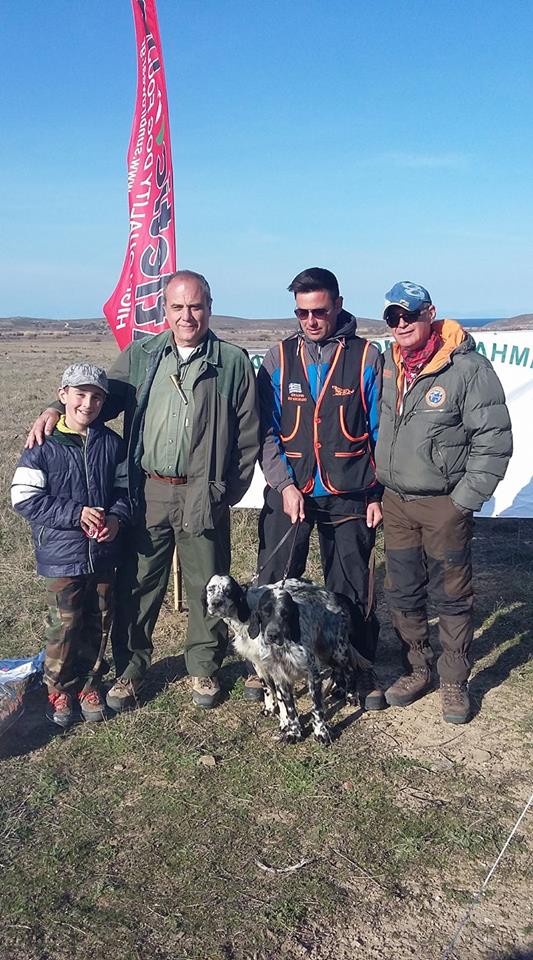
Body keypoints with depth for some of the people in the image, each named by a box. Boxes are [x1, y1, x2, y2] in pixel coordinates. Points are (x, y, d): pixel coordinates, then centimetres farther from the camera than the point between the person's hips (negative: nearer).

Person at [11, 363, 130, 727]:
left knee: (100, 622, 14)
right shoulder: (43, 446, -9)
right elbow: (25, 498, -12)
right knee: (65, 625, 5)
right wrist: (76, 514, -19)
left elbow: (125, 488, 9)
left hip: (104, 552, 4)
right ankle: (60, 689, 26)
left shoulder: (112, 444, 1)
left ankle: (89, 683, 33)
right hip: (62, 554, -3)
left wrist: (117, 517, -11)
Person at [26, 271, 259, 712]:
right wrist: (56, 408, -4)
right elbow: (102, 396, 14)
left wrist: (230, 489, -3)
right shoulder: (140, 355, 8)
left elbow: (248, 435, 2)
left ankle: (204, 668, 29)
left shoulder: (233, 362, 1)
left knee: (206, 586, 10)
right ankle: (129, 669, 27)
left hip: (203, 496, -2)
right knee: (137, 584, 10)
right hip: (147, 492, 2)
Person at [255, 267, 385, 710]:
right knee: (273, 586, 7)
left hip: (349, 497, -1)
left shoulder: (366, 357, 0)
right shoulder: (279, 357, 4)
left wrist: (378, 494, -1)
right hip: (289, 492, 2)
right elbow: (266, 431, 2)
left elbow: (381, 433, 2)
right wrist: (284, 484, -9)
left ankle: (361, 673, 24)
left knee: (352, 591, 8)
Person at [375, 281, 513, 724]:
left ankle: (455, 682, 24)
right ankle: (417, 670, 32)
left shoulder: (468, 367, -14)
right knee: (402, 593, 14)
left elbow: (494, 439, -13)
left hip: (443, 504, -5)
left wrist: (464, 500, -14)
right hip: (395, 501, 6)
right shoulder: (388, 364, 5)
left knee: (452, 597, 7)